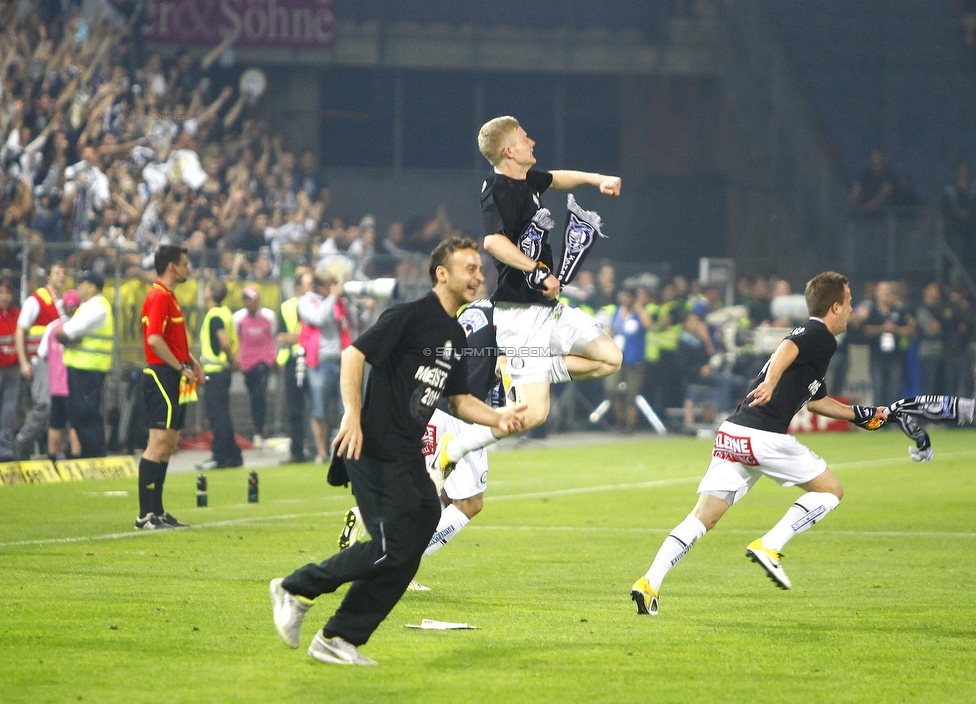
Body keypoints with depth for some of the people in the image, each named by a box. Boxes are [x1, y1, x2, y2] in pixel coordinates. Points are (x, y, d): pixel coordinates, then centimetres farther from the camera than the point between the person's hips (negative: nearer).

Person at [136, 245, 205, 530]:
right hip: (162, 376, -11)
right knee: (159, 443, -12)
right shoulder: (158, 297, -13)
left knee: (169, 445, 11)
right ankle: (146, 514, -12)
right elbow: (154, 339, -24)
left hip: (173, 381, 11)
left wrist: (191, 362, 15)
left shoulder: (169, 297, 20)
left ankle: (157, 511, 14)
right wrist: (181, 368, -19)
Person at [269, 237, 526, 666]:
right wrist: (352, 416, -26)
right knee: (393, 547, -15)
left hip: (408, 458, 9)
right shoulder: (411, 316, -10)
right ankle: (298, 589, 1)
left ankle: (339, 640, 10)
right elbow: (354, 353, -16)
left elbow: (459, 400, 24)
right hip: (375, 450, -9)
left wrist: (498, 419, 5)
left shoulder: (455, 336, 18)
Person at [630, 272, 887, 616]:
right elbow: (787, 348, -23)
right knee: (831, 490, 9)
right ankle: (769, 546, -4)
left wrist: (861, 415, 49)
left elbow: (816, 400, 42)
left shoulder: (807, 335, 29)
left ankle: (650, 582, -12)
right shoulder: (822, 338, 0)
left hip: (731, 433, 8)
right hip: (764, 438, -8)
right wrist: (770, 382, -40)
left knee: (703, 516, 3)